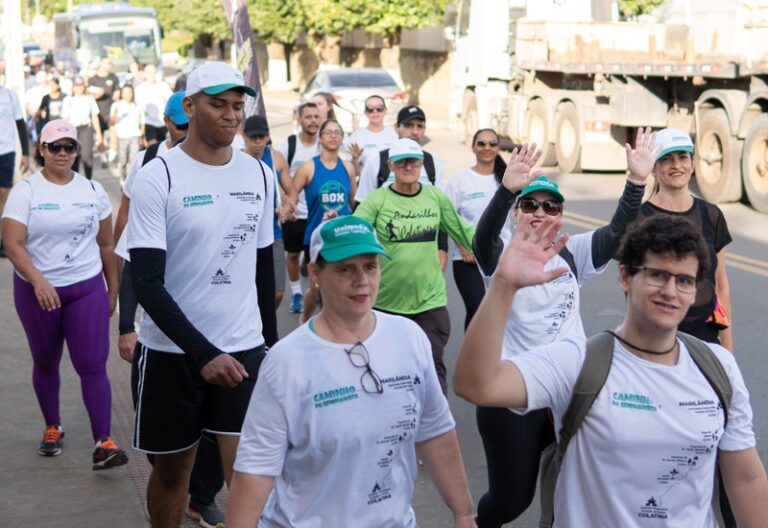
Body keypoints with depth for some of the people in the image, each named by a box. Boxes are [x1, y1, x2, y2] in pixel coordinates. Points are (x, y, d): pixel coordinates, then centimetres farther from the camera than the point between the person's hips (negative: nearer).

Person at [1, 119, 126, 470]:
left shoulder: (92, 190, 5)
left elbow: (106, 245, 10)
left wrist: (113, 290, 11)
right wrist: (38, 281, -27)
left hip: (87, 289, 1)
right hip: (37, 291, -1)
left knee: (93, 365, -6)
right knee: (46, 363, 13)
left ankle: (103, 442, -6)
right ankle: (52, 428, 32)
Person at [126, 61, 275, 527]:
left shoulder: (260, 174, 4)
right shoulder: (157, 178, -11)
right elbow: (147, 282, -16)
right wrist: (202, 352, -22)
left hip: (244, 347, 3)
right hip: (172, 351, -3)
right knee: (172, 470, 13)